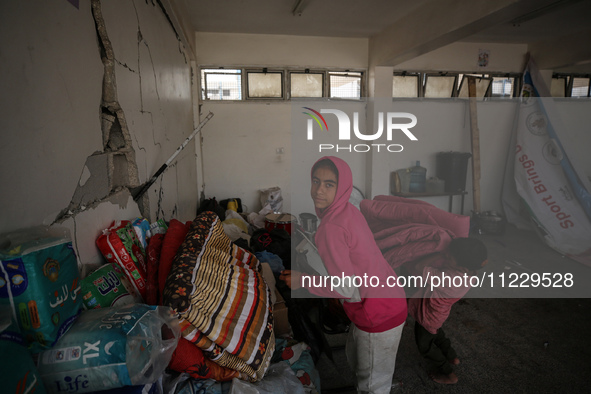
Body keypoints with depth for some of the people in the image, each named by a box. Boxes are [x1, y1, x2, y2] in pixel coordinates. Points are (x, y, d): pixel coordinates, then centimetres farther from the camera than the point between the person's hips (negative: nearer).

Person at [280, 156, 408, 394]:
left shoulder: (331, 228, -27)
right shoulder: (349, 211, 0)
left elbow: (348, 290, -24)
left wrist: (301, 281, -14)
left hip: (379, 316, -9)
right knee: (355, 361, 30)